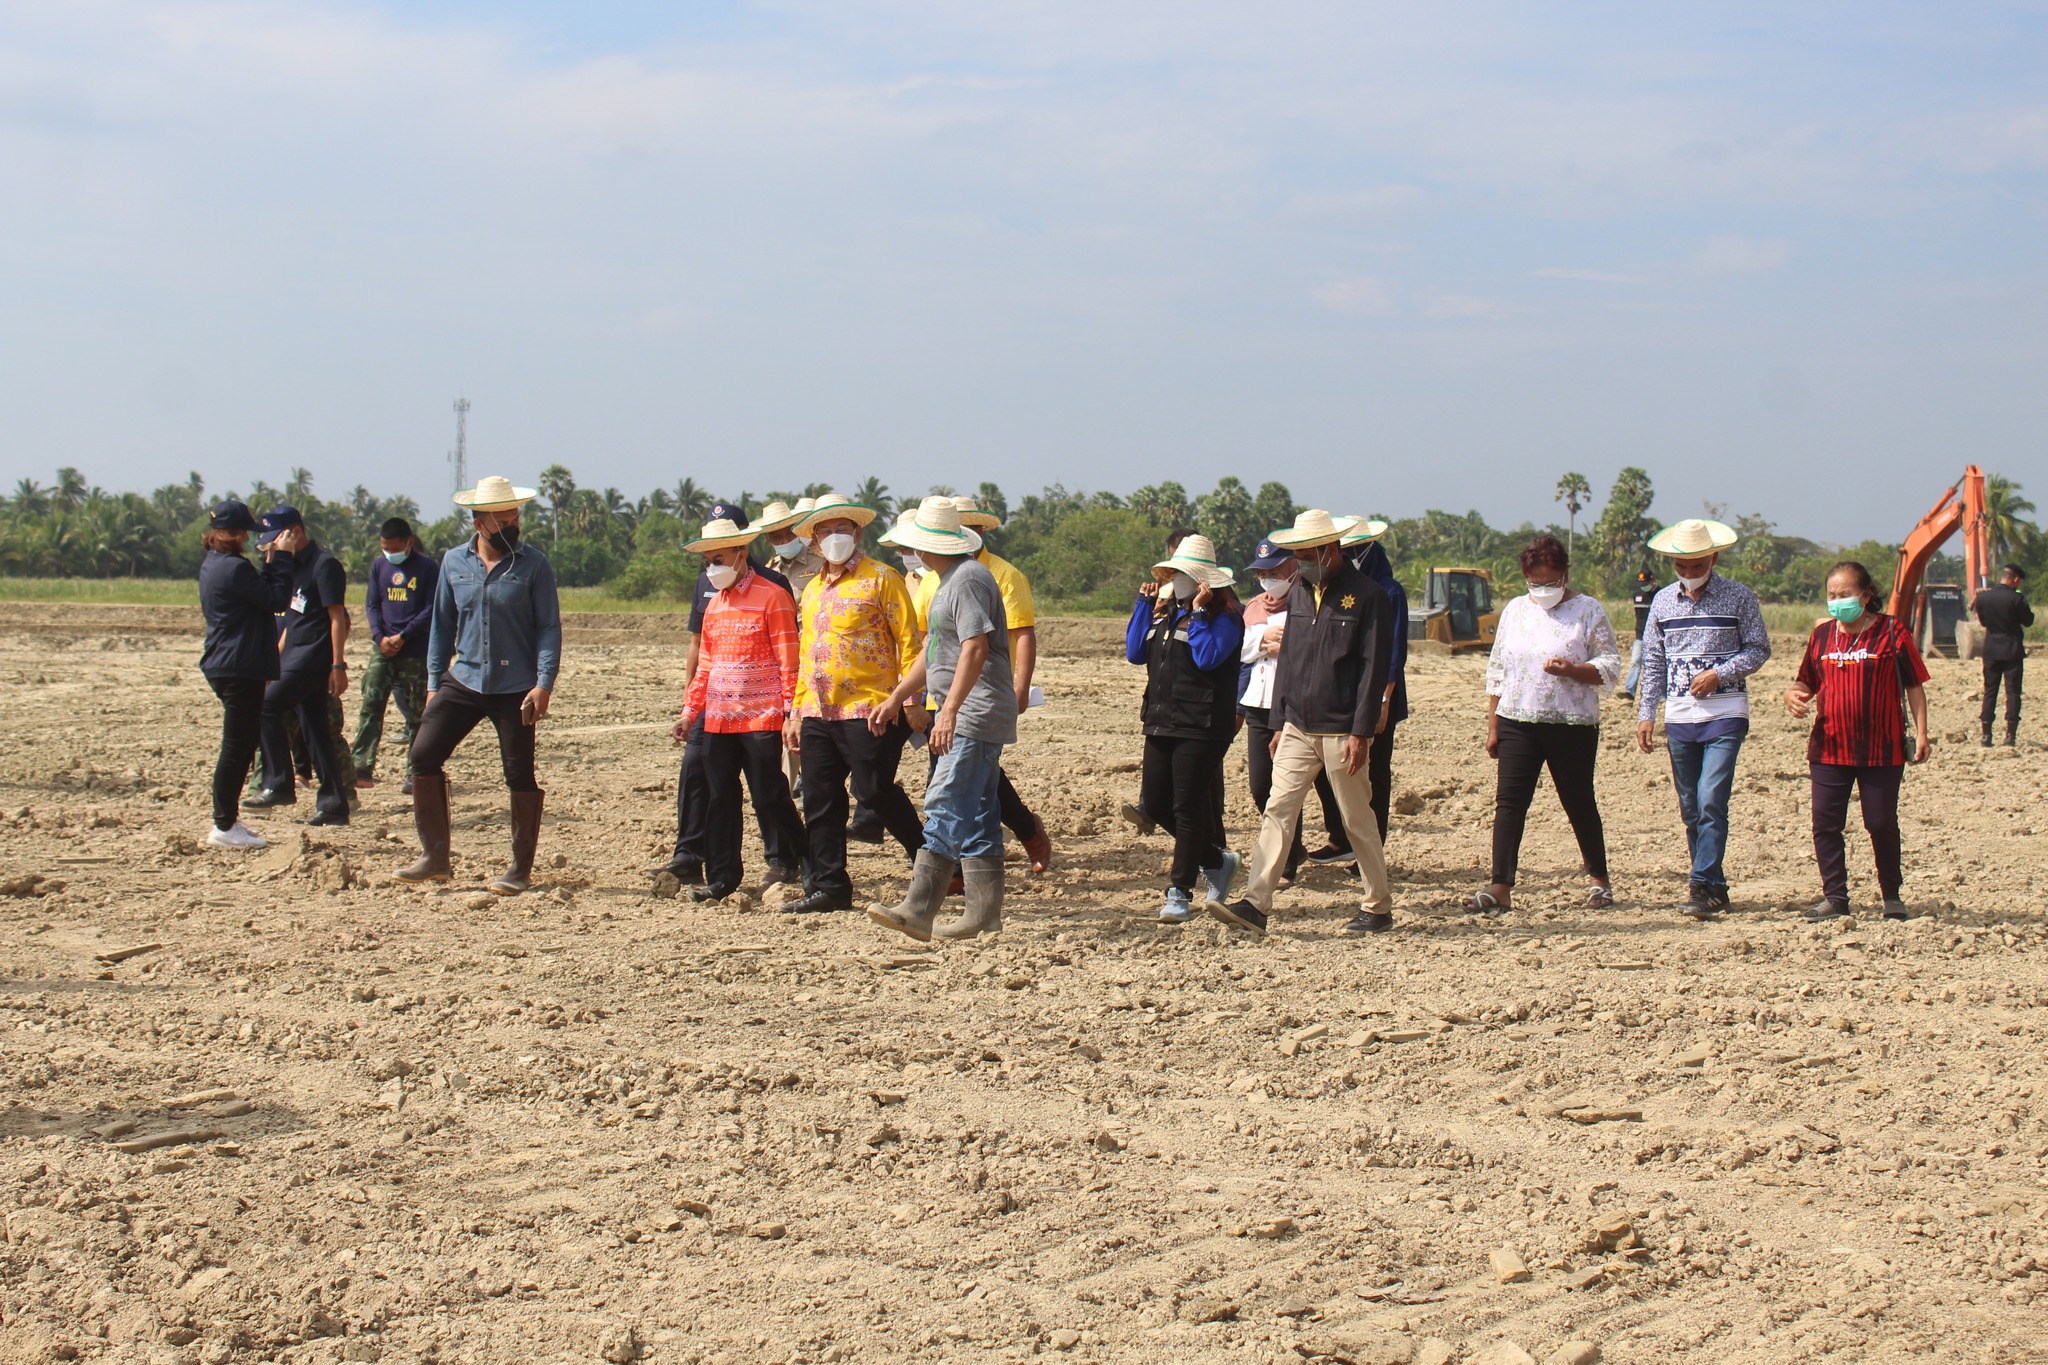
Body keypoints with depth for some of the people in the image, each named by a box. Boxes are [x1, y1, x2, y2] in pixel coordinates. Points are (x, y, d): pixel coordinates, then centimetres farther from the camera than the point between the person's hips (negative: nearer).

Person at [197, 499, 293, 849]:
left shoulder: (212, 564, 13)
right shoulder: (234, 568, -18)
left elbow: (260, 594, 15)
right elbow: (277, 600, -16)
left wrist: (270, 562, 10)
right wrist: (279, 559, -9)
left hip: (221, 665, 10)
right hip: (240, 669, -10)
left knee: (244, 742, 18)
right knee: (237, 746, -5)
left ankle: (227, 819, 23)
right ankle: (223, 827, -1)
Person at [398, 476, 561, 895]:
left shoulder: (533, 565, -2)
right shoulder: (454, 563, 8)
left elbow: (549, 627, -4)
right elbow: (442, 625, 14)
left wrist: (544, 683, -14)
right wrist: (434, 682, 10)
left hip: (515, 688, -4)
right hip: (463, 682, 4)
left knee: (519, 775, -1)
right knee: (424, 754, -4)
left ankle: (520, 869, 11)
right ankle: (434, 857, 7)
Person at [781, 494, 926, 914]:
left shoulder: (880, 578, -3)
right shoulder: (813, 590, 19)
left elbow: (908, 641, -7)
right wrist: (796, 710, 19)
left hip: (868, 709, -7)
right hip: (818, 714, 7)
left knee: (874, 791, -7)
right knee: (820, 802, 5)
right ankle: (830, 887, 10)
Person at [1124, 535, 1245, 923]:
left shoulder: (1224, 615, -5)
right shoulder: (1166, 610, 16)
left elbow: (1208, 657, -20)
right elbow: (1135, 653, 9)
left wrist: (1199, 613, -15)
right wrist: (1144, 604, 5)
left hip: (1201, 727, -8)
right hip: (1161, 723, 8)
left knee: (1188, 808, -6)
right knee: (1155, 803, 8)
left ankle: (1180, 894, -1)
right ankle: (1216, 861, 27)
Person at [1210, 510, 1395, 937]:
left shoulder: (1367, 597, -8)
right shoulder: (1299, 593, 11)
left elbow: (1374, 669, -11)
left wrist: (1361, 733, -15)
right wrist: (1279, 722, 13)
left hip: (1341, 731, -6)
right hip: (1298, 727, 6)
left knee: (1358, 821, 4)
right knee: (1278, 810, -3)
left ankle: (1379, 908, 16)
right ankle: (1256, 904, -6)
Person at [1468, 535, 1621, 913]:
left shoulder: (1588, 610, -1)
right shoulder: (1515, 610, 11)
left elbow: (1611, 667, -3)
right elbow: (1497, 670, 14)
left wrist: (1572, 669, -22)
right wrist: (1493, 726, 9)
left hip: (1572, 725, -3)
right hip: (1517, 722, 3)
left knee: (1579, 803, 6)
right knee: (1509, 803, -6)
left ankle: (1599, 880, 24)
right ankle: (1501, 888, -9)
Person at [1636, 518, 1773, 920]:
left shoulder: (1739, 598, -1)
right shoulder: (1663, 601, 10)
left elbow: (1759, 649, 0)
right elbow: (1653, 662, 14)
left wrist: (1718, 674, -15)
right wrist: (1646, 713, 7)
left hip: (1725, 714, -4)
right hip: (1679, 717, 4)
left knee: (1711, 802, -15)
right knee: (1691, 809, 7)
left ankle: (1702, 887, -15)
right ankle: (1714, 889, 16)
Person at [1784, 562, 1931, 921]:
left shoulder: (1891, 631, -2)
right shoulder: (1822, 634, 9)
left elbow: (1914, 685, 0)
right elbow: (1806, 682, 19)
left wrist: (1921, 733, -7)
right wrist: (1792, 695, -5)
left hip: (1881, 750, -4)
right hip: (1829, 747, 4)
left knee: (1882, 824, 2)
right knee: (1825, 824, 0)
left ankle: (1892, 895, 18)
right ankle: (1835, 896, 9)